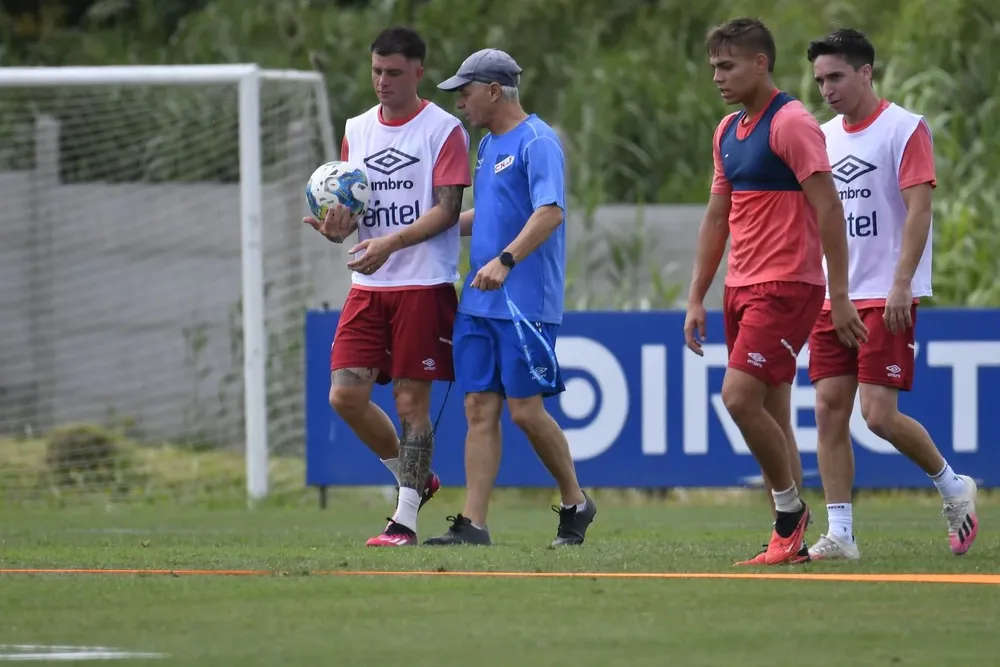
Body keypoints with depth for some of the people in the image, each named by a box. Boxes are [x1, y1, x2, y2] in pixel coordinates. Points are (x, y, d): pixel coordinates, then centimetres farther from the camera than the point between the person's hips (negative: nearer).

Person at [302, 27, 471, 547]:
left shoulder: (443, 129, -4)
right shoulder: (356, 131, 12)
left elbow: (448, 209, -10)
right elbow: (349, 208, 14)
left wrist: (391, 242, -22)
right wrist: (337, 227, -10)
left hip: (425, 284, -5)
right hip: (367, 286, 5)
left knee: (411, 399, -5)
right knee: (345, 394, -4)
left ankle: (406, 517, 2)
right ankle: (413, 478, 18)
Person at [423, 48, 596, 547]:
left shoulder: (536, 141, -11)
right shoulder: (487, 146, 18)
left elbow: (550, 212, -22)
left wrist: (505, 260, -33)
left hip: (526, 302, -9)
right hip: (478, 301, 9)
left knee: (525, 409, -6)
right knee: (479, 408, 3)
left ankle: (575, 503, 13)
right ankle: (473, 525, 0)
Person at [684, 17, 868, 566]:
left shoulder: (791, 124, -11)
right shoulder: (728, 132, 14)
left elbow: (828, 209, -14)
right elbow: (717, 218, 20)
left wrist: (840, 298, -17)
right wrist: (696, 300, 16)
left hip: (785, 287, -8)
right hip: (740, 289, 8)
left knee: (739, 396, -17)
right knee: (771, 414, 7)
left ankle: (790, 507, -2)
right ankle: (791, 540, 10)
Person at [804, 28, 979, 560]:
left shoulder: (904, 128, -7)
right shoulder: (824, 137, 13)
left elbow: (919, 209, -13)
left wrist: (901, 284, -21)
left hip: (886, 298, -6)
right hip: (833, 297, 6)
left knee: (879, 414, -12)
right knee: (829, 411, -2)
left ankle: (953, 486, 12)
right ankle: (839, 533, 0)